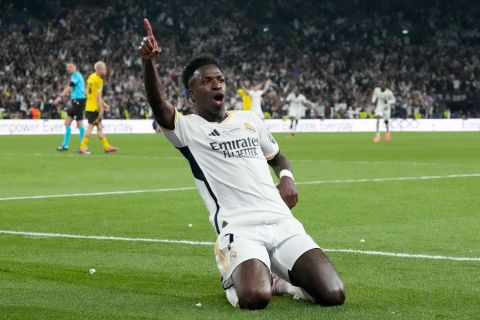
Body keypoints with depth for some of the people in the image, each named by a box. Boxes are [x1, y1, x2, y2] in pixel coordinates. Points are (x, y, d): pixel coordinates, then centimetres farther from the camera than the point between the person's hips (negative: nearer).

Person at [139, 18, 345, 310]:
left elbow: (277, 156, 34)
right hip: (239, 229, -4)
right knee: (254, 298, -32)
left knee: (333, 295, -13)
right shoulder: (188, 129, 4)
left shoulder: (250, 119, 20)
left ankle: (278, 278, 20)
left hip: (281, 223, 4)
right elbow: (159, 106, -17)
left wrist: (287, 176, 9)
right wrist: (148, 62, -35)